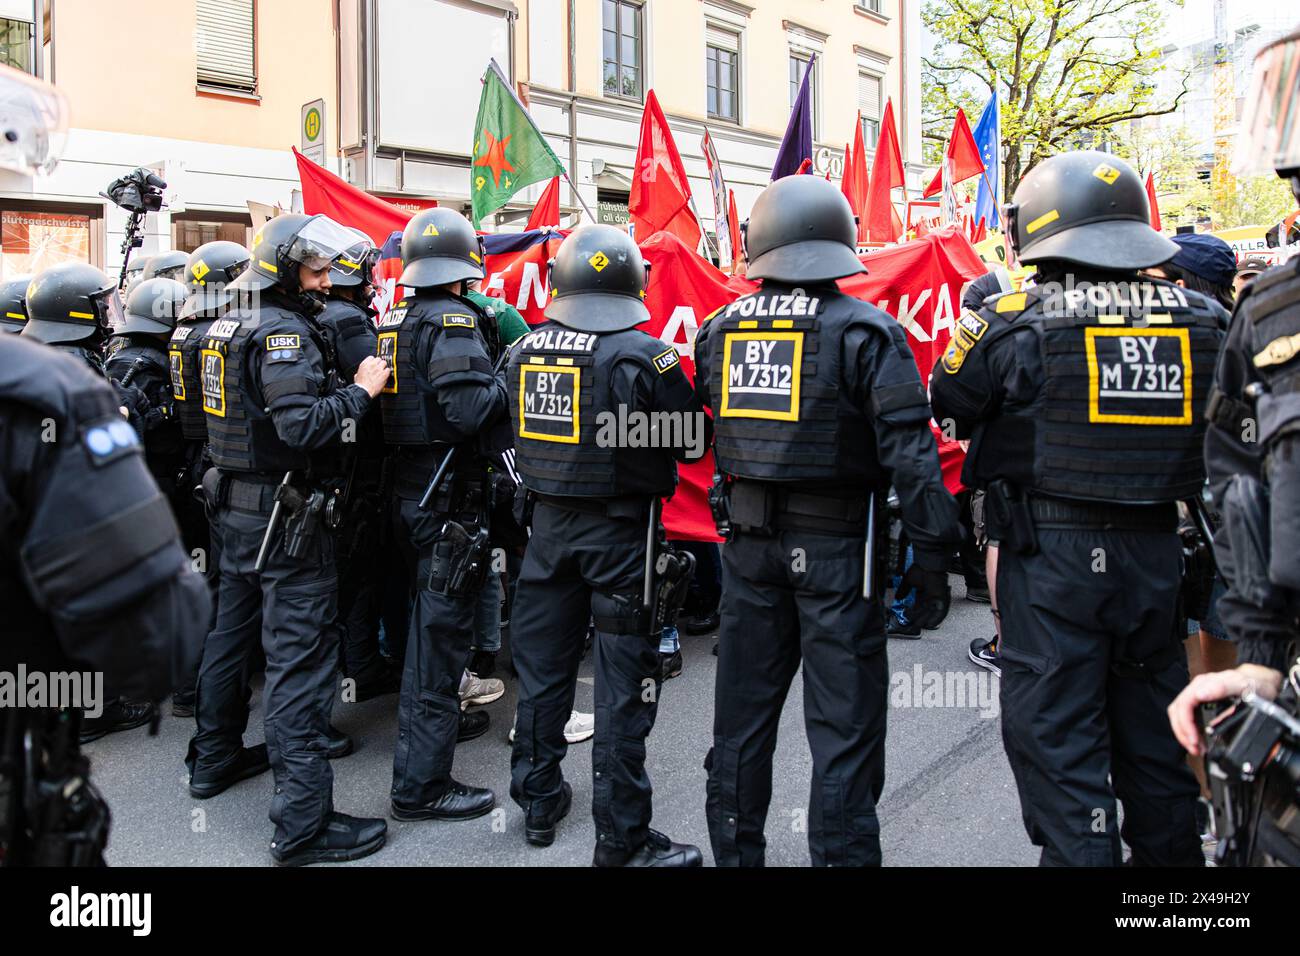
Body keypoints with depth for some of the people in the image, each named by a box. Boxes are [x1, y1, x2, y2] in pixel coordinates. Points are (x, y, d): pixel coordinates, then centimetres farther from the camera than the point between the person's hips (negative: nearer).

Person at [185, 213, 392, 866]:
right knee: (298, 657, -8)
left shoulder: (224, 329, 13)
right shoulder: (284, 331, -17)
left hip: (234, 505, 10)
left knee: (231, 634, 22)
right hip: (285, 516, -10)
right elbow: (302, 425, -28)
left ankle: (214, 759, 40)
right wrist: (361, 389, -17)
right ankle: (304, 824, -3)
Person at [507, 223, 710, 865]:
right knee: (623, 682, 3)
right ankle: (622, 839, 12)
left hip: (549, 522, 5)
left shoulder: (526, 351, 0)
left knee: (542, 665, 17)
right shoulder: (643, 356, -16)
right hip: (621, 529, -5)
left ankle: (538, 800, 33)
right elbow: (691, 442, -8)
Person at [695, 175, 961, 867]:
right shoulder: (865, 330, -11)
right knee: (843, 726, 6)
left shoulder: (720, 330, 4)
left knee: (742, 712, 17)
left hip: (747, 542, 5)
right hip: (836, 548, -4)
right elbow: (908, 451, -15)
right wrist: (932, 553, -9)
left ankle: (734, 849, 32)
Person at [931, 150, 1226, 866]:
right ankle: (1168, 852, 38)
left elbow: (948, 401, 2)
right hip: (1156, 551, 5)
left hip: (1053, 556, -5)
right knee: (1150, 728, 21)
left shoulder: (1015, 323, -13)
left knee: (1055, 734, 6)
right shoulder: (1199, 319, 2)